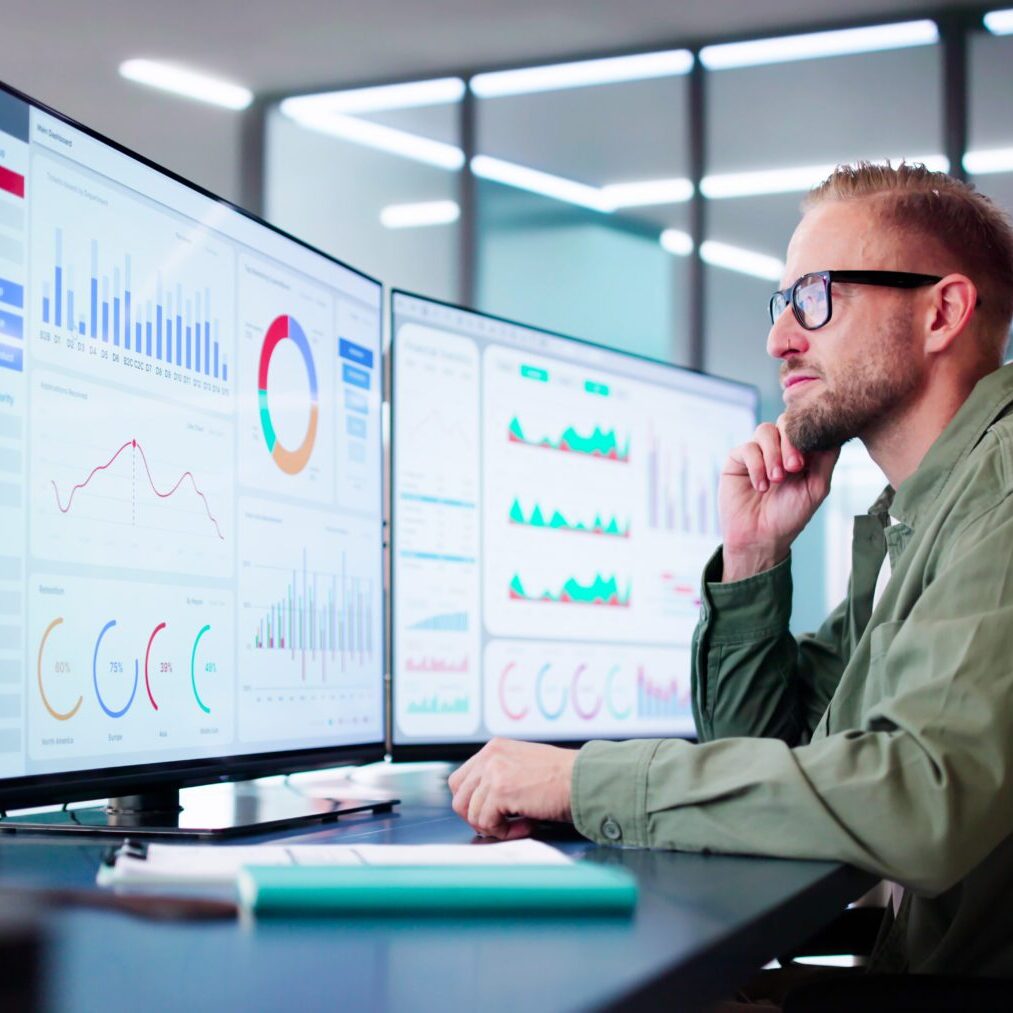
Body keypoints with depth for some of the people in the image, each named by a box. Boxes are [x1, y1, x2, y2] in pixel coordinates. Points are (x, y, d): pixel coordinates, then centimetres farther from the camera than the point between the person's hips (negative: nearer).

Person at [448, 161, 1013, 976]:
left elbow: (925, 802, -28)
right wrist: (753, 560, 3)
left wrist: (583, 779, -20)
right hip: (916, 965, 7)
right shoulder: (897, 524, 15)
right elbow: (766, 751, 19)